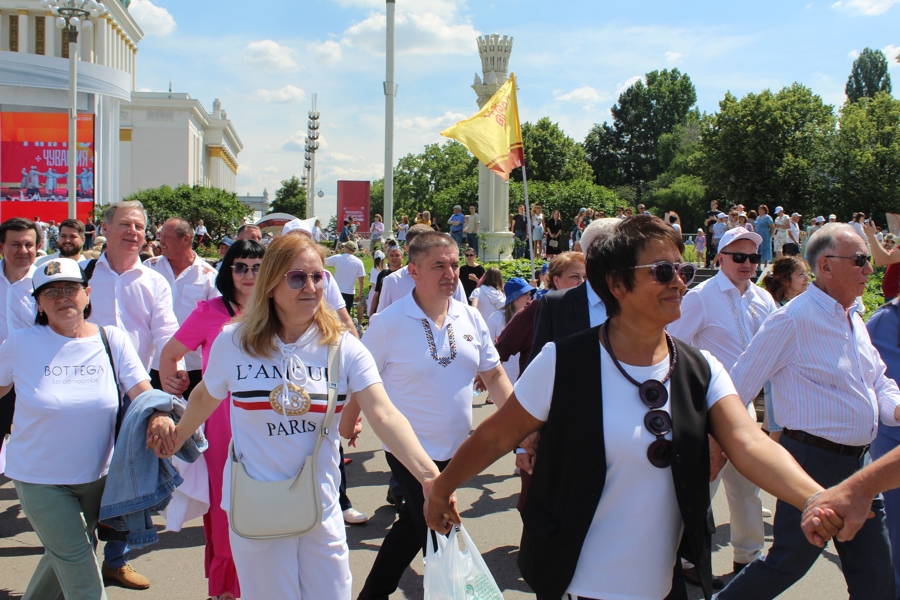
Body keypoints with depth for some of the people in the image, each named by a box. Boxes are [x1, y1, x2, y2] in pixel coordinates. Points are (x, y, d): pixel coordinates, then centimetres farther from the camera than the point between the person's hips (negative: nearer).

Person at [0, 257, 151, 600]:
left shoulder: (112, 341, -6)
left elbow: (143, 394, -13)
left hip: (99, 475, 2)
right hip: (39, 478, -2)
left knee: (63, 554, 20)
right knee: (76, 559, -4)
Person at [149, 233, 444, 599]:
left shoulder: (343, 348, -10)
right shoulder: (233, 342, -9)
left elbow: (384, 415, -22)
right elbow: (206, 397, 12)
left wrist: (429, 475, -35)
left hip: (321, 507, 1)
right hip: (256, 507, -1)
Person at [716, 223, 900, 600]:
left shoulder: (854, 320, 12)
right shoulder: (794, 320, -15)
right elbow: (739, 386, -13)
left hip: (858, 465, 8)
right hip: (813, 460, -8)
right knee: (788, 563, 1)